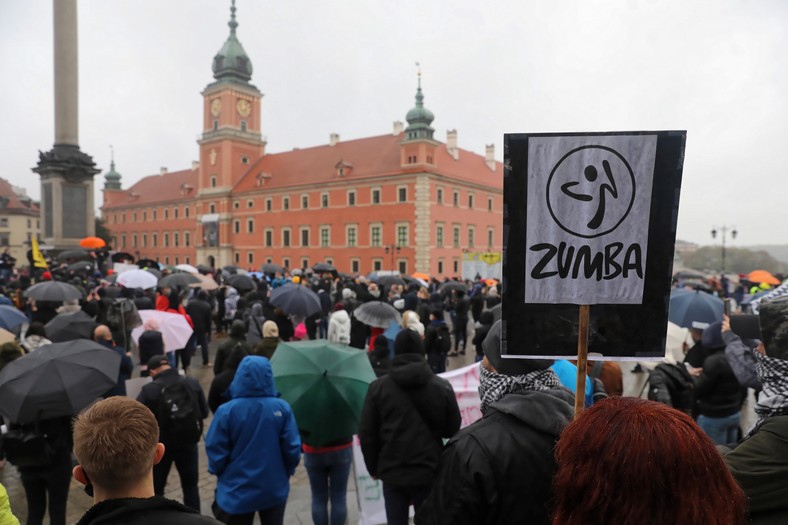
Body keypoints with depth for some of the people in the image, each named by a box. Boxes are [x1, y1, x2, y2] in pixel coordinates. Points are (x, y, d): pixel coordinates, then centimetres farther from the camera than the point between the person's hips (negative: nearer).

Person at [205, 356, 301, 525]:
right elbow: (292, 448, -10)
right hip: (274, 490, 1)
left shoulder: (226, 411, -18)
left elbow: (216, 451, -11)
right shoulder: (282, 408, -15)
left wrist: (218, 472, 11)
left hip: (236, 492, -1)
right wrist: (287, 472, 10)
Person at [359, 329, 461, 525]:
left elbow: (366, 433, -3)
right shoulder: (442, 387, -6)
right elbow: (452, 430, 2)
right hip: (430, 471, 0)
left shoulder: (378, 387, -6)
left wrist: (373, 467, 10)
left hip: (392, 471, 0)